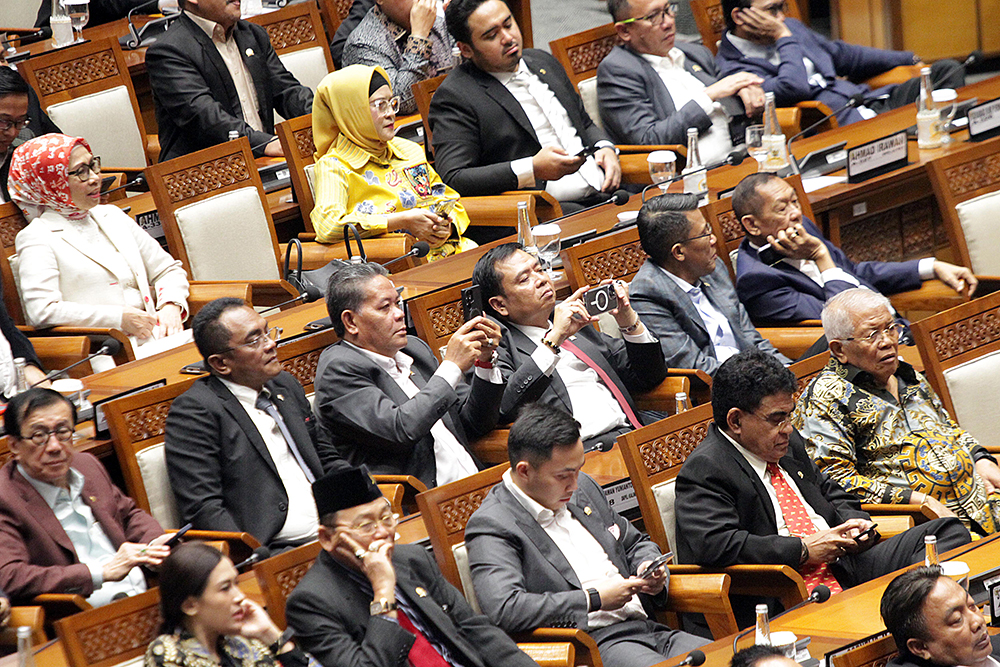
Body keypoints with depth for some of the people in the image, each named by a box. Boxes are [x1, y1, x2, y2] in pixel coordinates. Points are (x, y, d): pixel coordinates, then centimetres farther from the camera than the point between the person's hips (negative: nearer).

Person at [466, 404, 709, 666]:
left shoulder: (583, 488, 19)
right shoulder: (491, 526, -6)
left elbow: (635, 543, 35)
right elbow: (503, 610, -22)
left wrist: (651, 571, 9)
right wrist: (595, 600, -14)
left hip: (645, 628, 8)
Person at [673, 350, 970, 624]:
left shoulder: (787, 442, 21)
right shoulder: (703, 472, -7)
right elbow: (712, 545, -22)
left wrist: (853, 523, 12)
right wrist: (803, 549, -14)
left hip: (845, 567, 10)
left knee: (949, 531, -8)